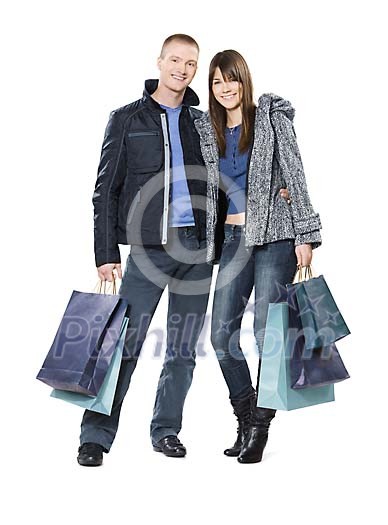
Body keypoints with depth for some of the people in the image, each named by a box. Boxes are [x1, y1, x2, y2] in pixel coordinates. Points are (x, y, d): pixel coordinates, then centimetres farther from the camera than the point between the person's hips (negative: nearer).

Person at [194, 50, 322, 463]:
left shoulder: (272, 117, 2)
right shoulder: (207, 131, 13)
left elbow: (295, 176, -2)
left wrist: (305, 235, -8)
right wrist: (203, 244, 13)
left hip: (274, 234, -4)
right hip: (233, 237, 5)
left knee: (267, 333, -6)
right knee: (222, 334, 0)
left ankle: (259, 429, 7)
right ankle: (247, 421, 16)